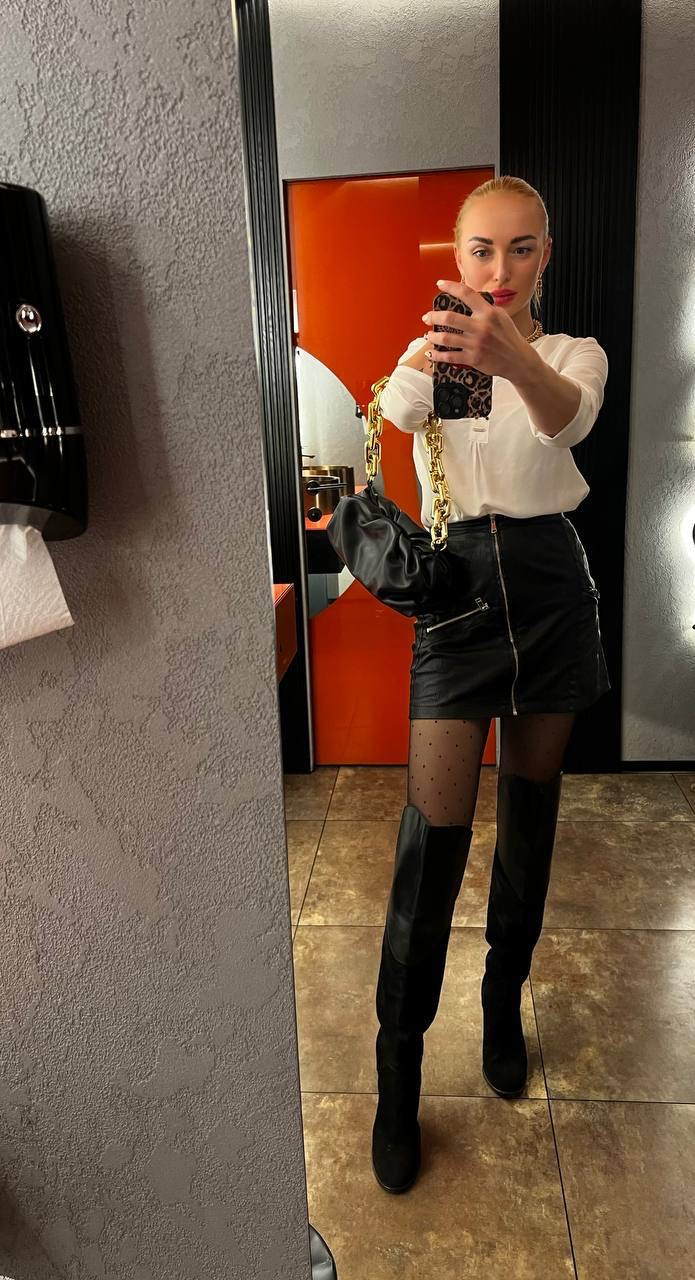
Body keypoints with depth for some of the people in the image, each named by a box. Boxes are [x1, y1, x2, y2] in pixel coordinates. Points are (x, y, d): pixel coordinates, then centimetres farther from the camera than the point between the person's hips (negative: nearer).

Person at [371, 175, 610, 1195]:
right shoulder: (436, 354, 6)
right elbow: (396, 410, -19)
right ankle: (399, 1069, 9)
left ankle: (505, 1003, 34)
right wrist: (421, 361, -43)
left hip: (551, 585, 2)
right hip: (457, 585, -1)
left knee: (531, 809, 12)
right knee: (435, 832, -6)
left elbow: (567, 417, -21)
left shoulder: (576, 354, 5)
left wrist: (515, 360, -45)